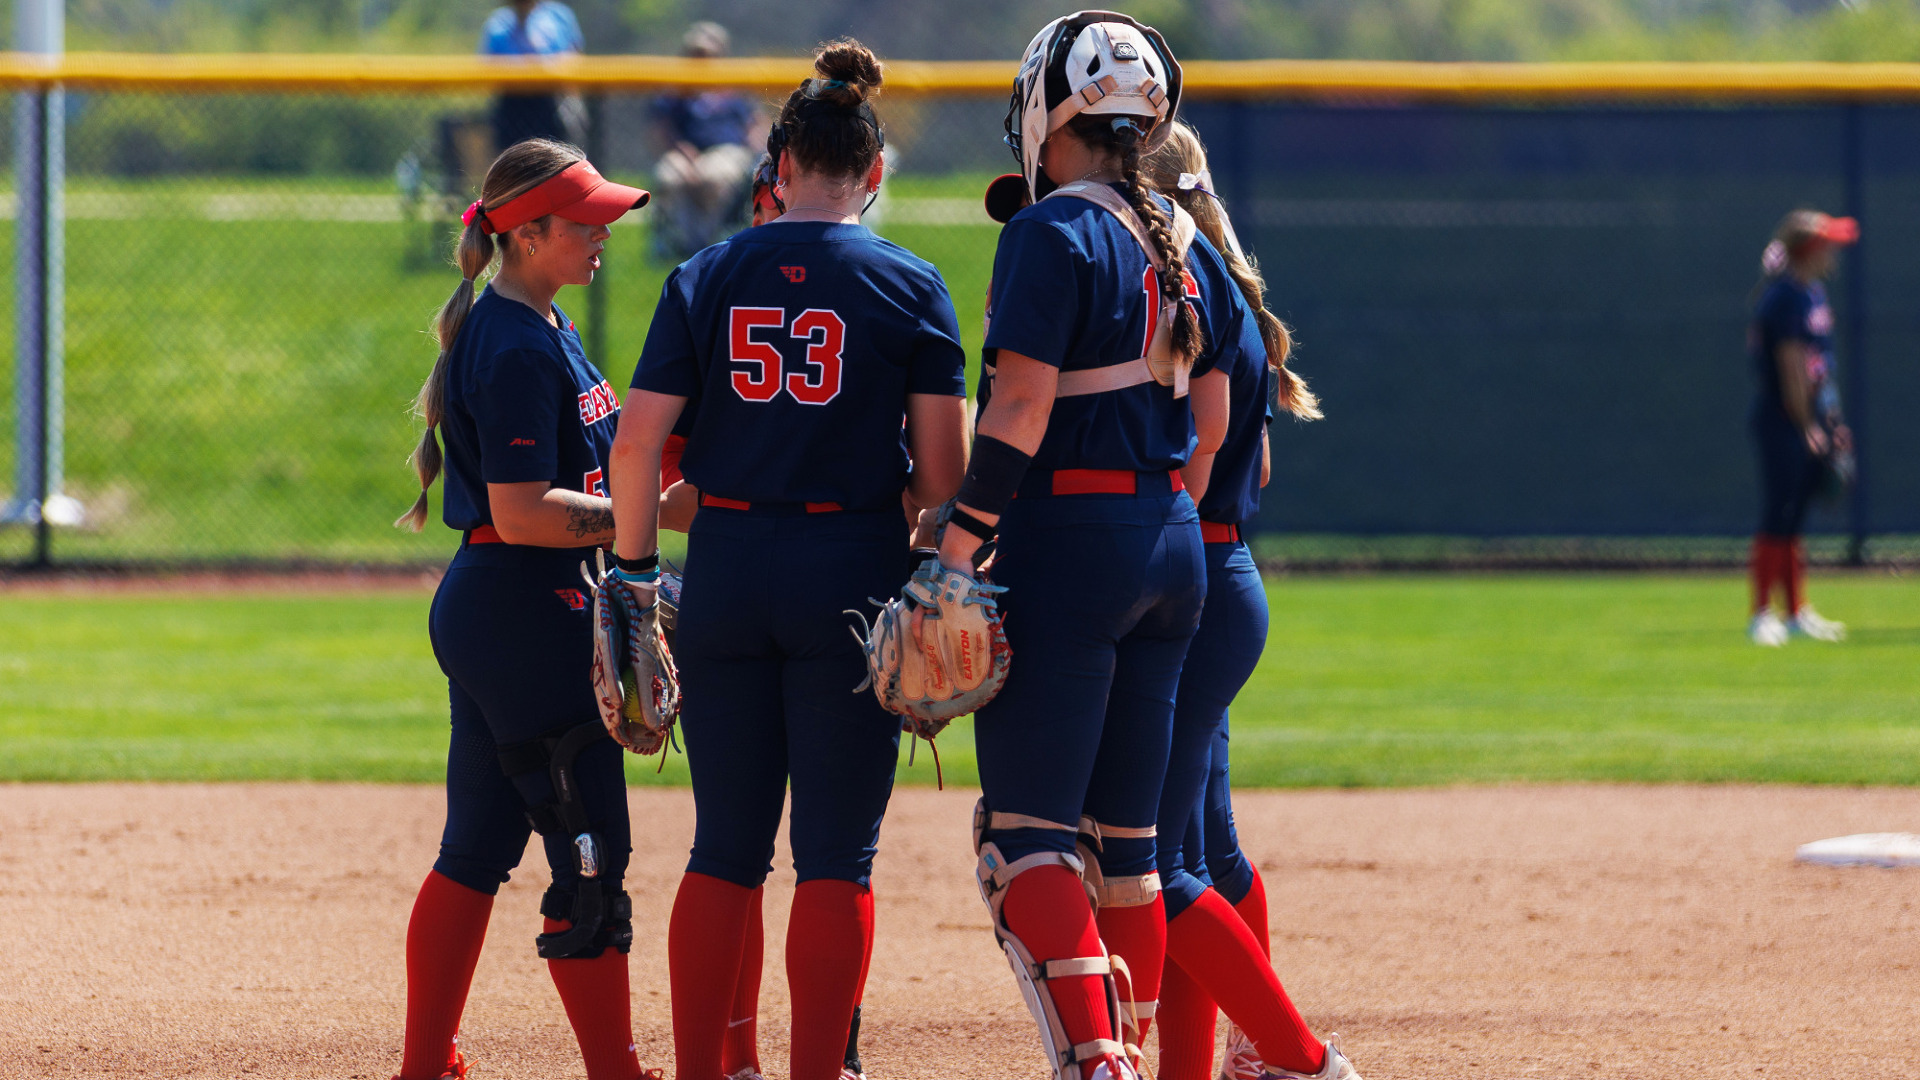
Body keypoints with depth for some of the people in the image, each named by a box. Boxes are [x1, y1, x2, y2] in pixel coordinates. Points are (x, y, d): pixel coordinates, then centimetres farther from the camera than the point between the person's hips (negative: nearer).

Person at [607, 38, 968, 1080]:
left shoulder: (705, 278, 3)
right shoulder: (909, 287, -2)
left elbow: (637, 443, -1)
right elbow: (943, 469, -5)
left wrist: (634, 569, 6)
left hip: (726, 571, 2)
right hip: (854, 572, -2)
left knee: (726, 847, 10)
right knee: (837, 851, 1)